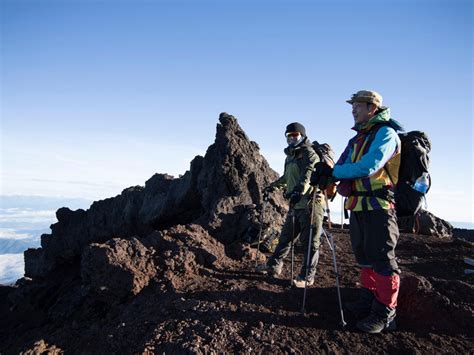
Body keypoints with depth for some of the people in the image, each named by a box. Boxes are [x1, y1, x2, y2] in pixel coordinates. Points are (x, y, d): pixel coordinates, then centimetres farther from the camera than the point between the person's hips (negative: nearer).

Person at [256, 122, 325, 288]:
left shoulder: (310, 154, -7)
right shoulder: (290, 157, 20)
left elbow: (308, 174, -27)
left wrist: (299, 190, -43)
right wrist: (273, 186, 46)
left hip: (310, 204, -8)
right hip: (295, 205, 8)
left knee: (310, 242, 1)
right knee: (285, 237, 17)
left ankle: (307, 277, 13)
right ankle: (274, 265, 30)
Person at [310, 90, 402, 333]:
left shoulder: (385, 133, -9)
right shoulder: (358, 139, 17)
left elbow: (369, 166, -23)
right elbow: (343, 168, 12)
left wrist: (333, 172, -14)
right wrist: (325, 173, -9)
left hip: (378, 207, -8)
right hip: (357, 208, 8)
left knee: (382, 260, -1)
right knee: (364, 258, 16)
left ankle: (385, 313, 11)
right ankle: (369, 301, 30)